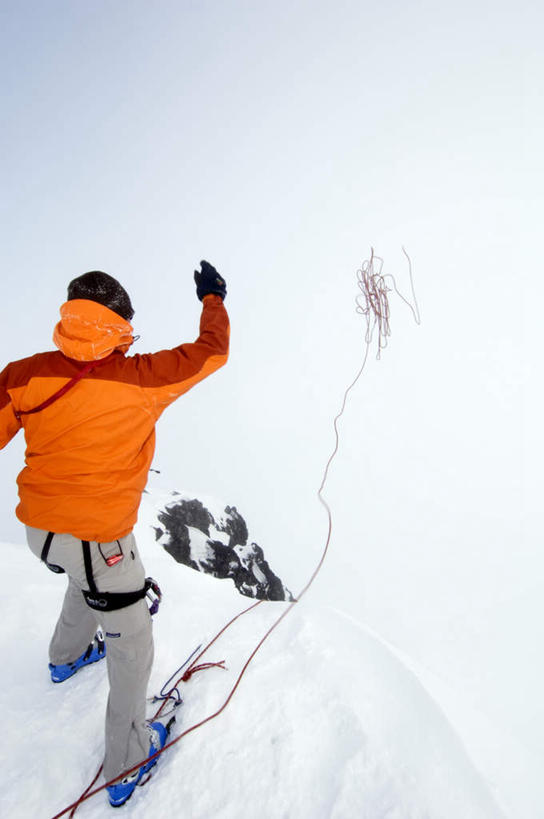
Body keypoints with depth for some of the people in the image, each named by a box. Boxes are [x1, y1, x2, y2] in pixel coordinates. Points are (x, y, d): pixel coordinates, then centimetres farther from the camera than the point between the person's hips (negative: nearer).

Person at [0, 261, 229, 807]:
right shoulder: (143, 378, -18)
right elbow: (213, 352, -5)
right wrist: (212, 298, 12)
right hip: (97, 539, -5)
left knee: (88, 578, 38)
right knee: (131, 641, 17)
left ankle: (67, 655, 64)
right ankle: (125, 765, 36)